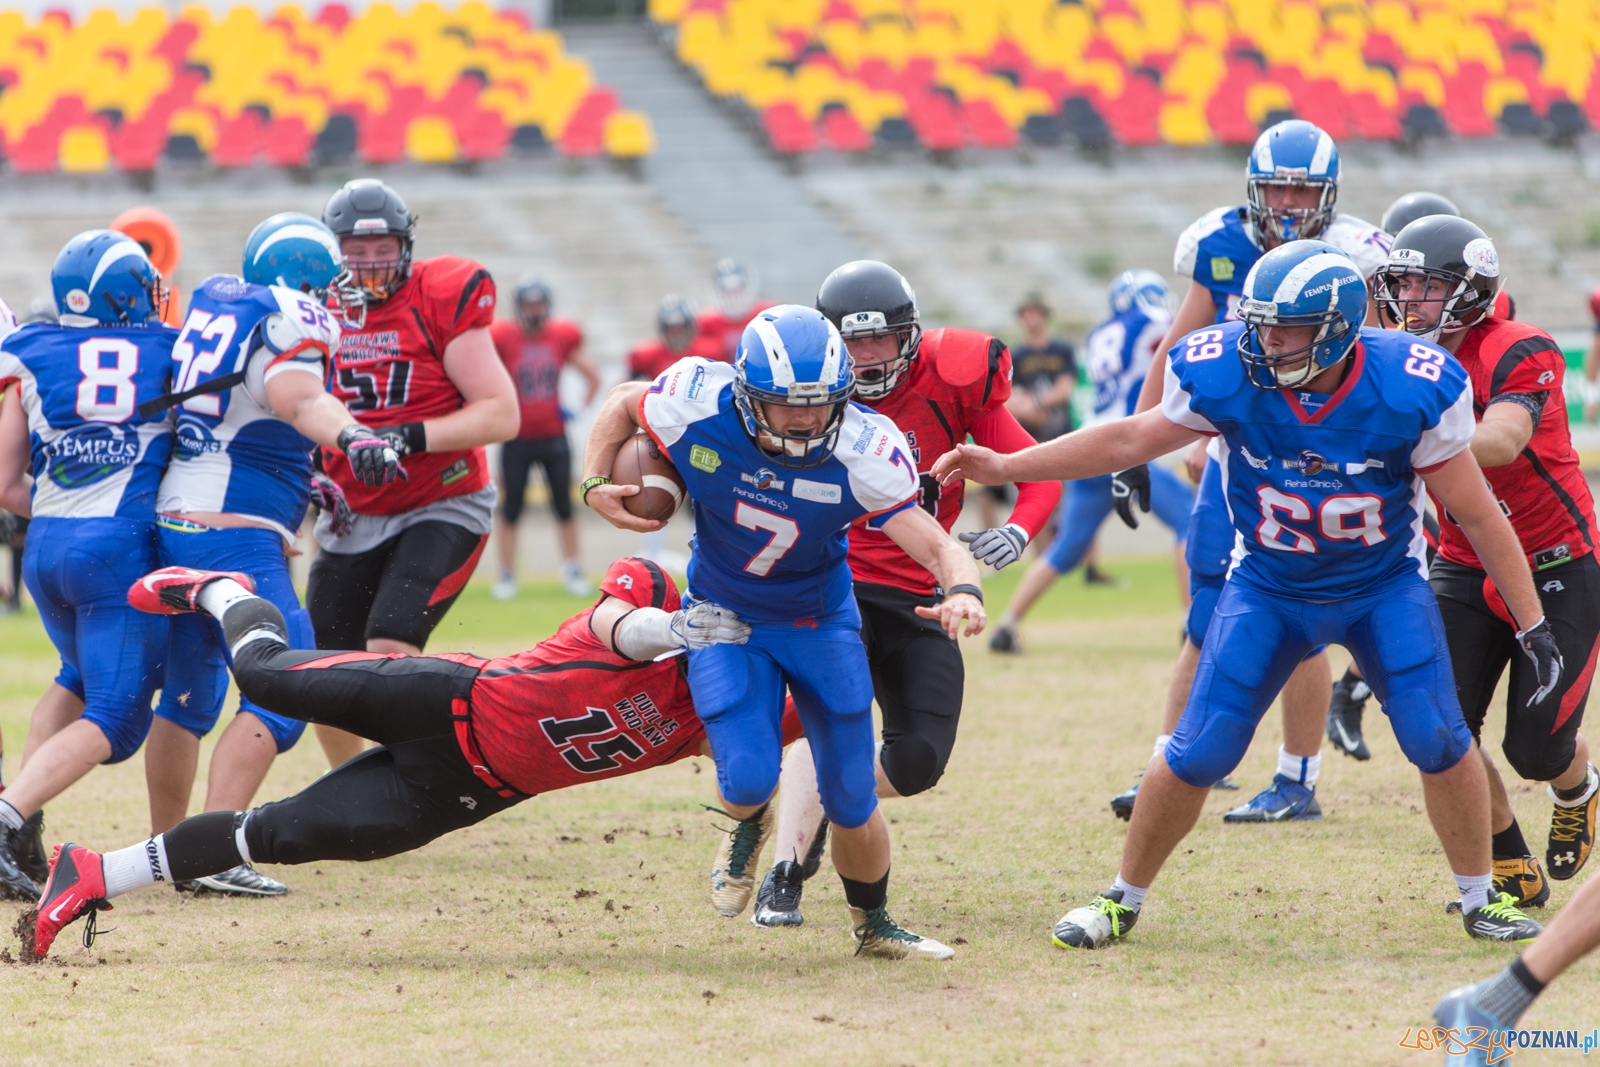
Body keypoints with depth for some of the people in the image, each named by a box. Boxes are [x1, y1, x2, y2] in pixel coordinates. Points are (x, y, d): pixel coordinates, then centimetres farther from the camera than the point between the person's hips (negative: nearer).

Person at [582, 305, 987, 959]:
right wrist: (594, 482, -16)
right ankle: (748, 826, 20)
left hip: (820, 623, 0)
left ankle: (873, 925, 33)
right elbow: (623, 403, -3)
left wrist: (962, 591, -51)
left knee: (852, 803, 2)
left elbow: (935, 544, -29)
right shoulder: (697, 407, -26)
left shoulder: (861, 451, -28)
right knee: (748, 777, -21)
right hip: (725, 618, 0)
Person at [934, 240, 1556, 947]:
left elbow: (1478, 517, -15)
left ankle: (1479, 897, 10)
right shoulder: (1227, 373, -22)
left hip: (1385, 588, -1)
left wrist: (1533, 625, -11)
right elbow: (1130, 441, -5)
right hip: (1269, 588, 1)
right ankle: (1122, 900, 14)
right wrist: (1004, 467, -8)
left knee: (1438, 740, -14)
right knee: (1200, 752, -7)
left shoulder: (1412, 390, -26)